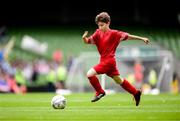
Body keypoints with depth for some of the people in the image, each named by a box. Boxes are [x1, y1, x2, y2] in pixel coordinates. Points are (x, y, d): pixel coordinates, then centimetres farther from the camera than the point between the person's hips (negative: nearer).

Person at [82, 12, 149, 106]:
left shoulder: (114, 33, -10)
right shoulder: (98, 33, 6)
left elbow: (127, 36, -4)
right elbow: (88, 41, 2)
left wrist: (142, 38, -2)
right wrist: (84, 38, -22)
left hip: (108, 61, -7)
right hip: (104, 60, 7)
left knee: (90, 74, -16)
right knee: (118, 80, 18)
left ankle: (100, 92, 2)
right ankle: (136, 93, 31)